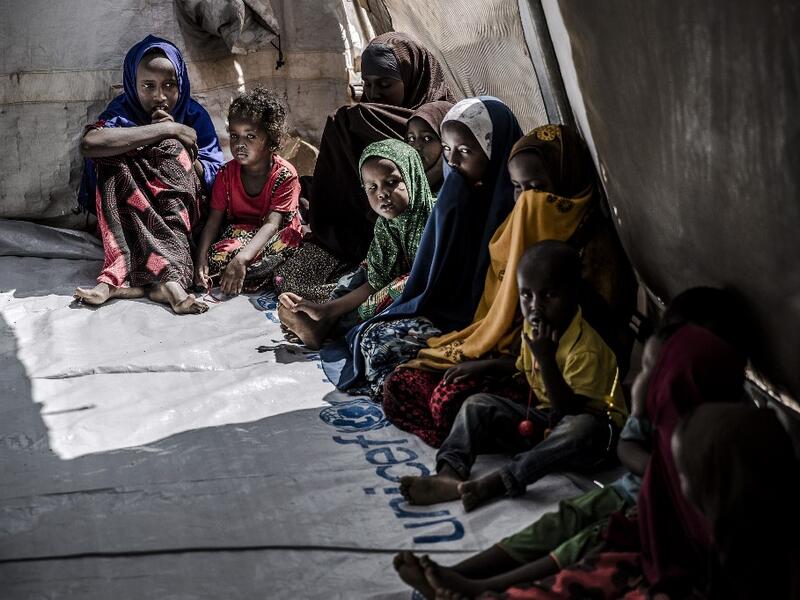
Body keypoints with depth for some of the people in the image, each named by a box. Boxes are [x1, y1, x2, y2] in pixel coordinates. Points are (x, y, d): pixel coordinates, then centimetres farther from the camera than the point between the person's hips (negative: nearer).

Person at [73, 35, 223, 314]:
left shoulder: (194, 115, 2)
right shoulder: (123, 111, -5)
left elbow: (211, 179, -3)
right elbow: (89, 143, -30)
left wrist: (184, 147, -20)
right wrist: (167, 131, -27)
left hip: (180, 215, 1)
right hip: (127, 216, -1)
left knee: (171, 151, -25)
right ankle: (169, 274, -42)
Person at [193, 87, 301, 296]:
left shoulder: (285, 175, -17)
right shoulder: (227, 174, -2)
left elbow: (271, 224, -28)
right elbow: (214, 220, -8)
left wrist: (241, 259, -44)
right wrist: (201, 258, -27)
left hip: (277, 237, -3)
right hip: (239, 233, 3)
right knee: (214, 259, -31)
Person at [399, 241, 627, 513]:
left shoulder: (586, 348, -25)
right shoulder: (533, 326, 0)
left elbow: (568, 410, -30)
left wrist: (547, 359, -38)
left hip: (590, 420, -7)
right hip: (544, 418, 7)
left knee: (583, 429, -42)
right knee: (478, 405, -7)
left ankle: (499, 481, -43)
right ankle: (449, 474, -31)